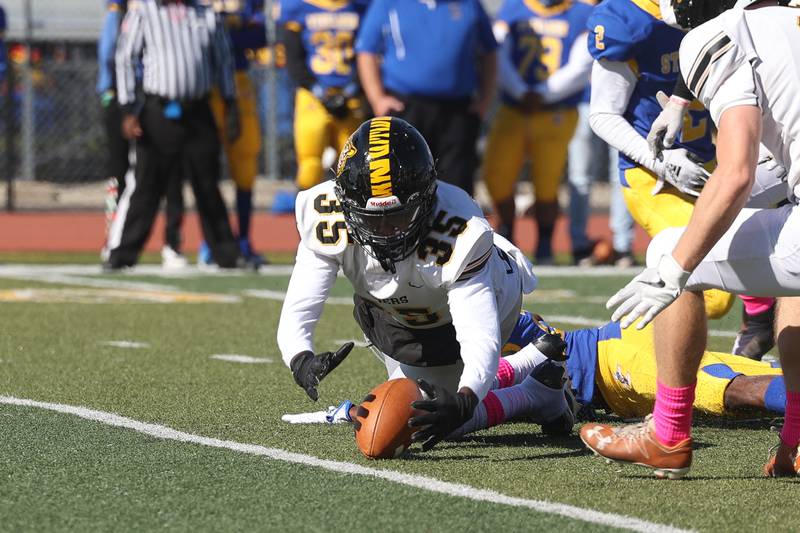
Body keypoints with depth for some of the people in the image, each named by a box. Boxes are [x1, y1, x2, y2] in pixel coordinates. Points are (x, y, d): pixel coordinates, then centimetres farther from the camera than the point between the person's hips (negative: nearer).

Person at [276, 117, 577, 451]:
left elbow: (481, 342, -47)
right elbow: (296, 314, -34)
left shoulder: (457, 235, -43)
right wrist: (301, 360, -58)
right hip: (393, 318, 4)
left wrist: (463, 401, -67)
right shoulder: (328, 221, -34)